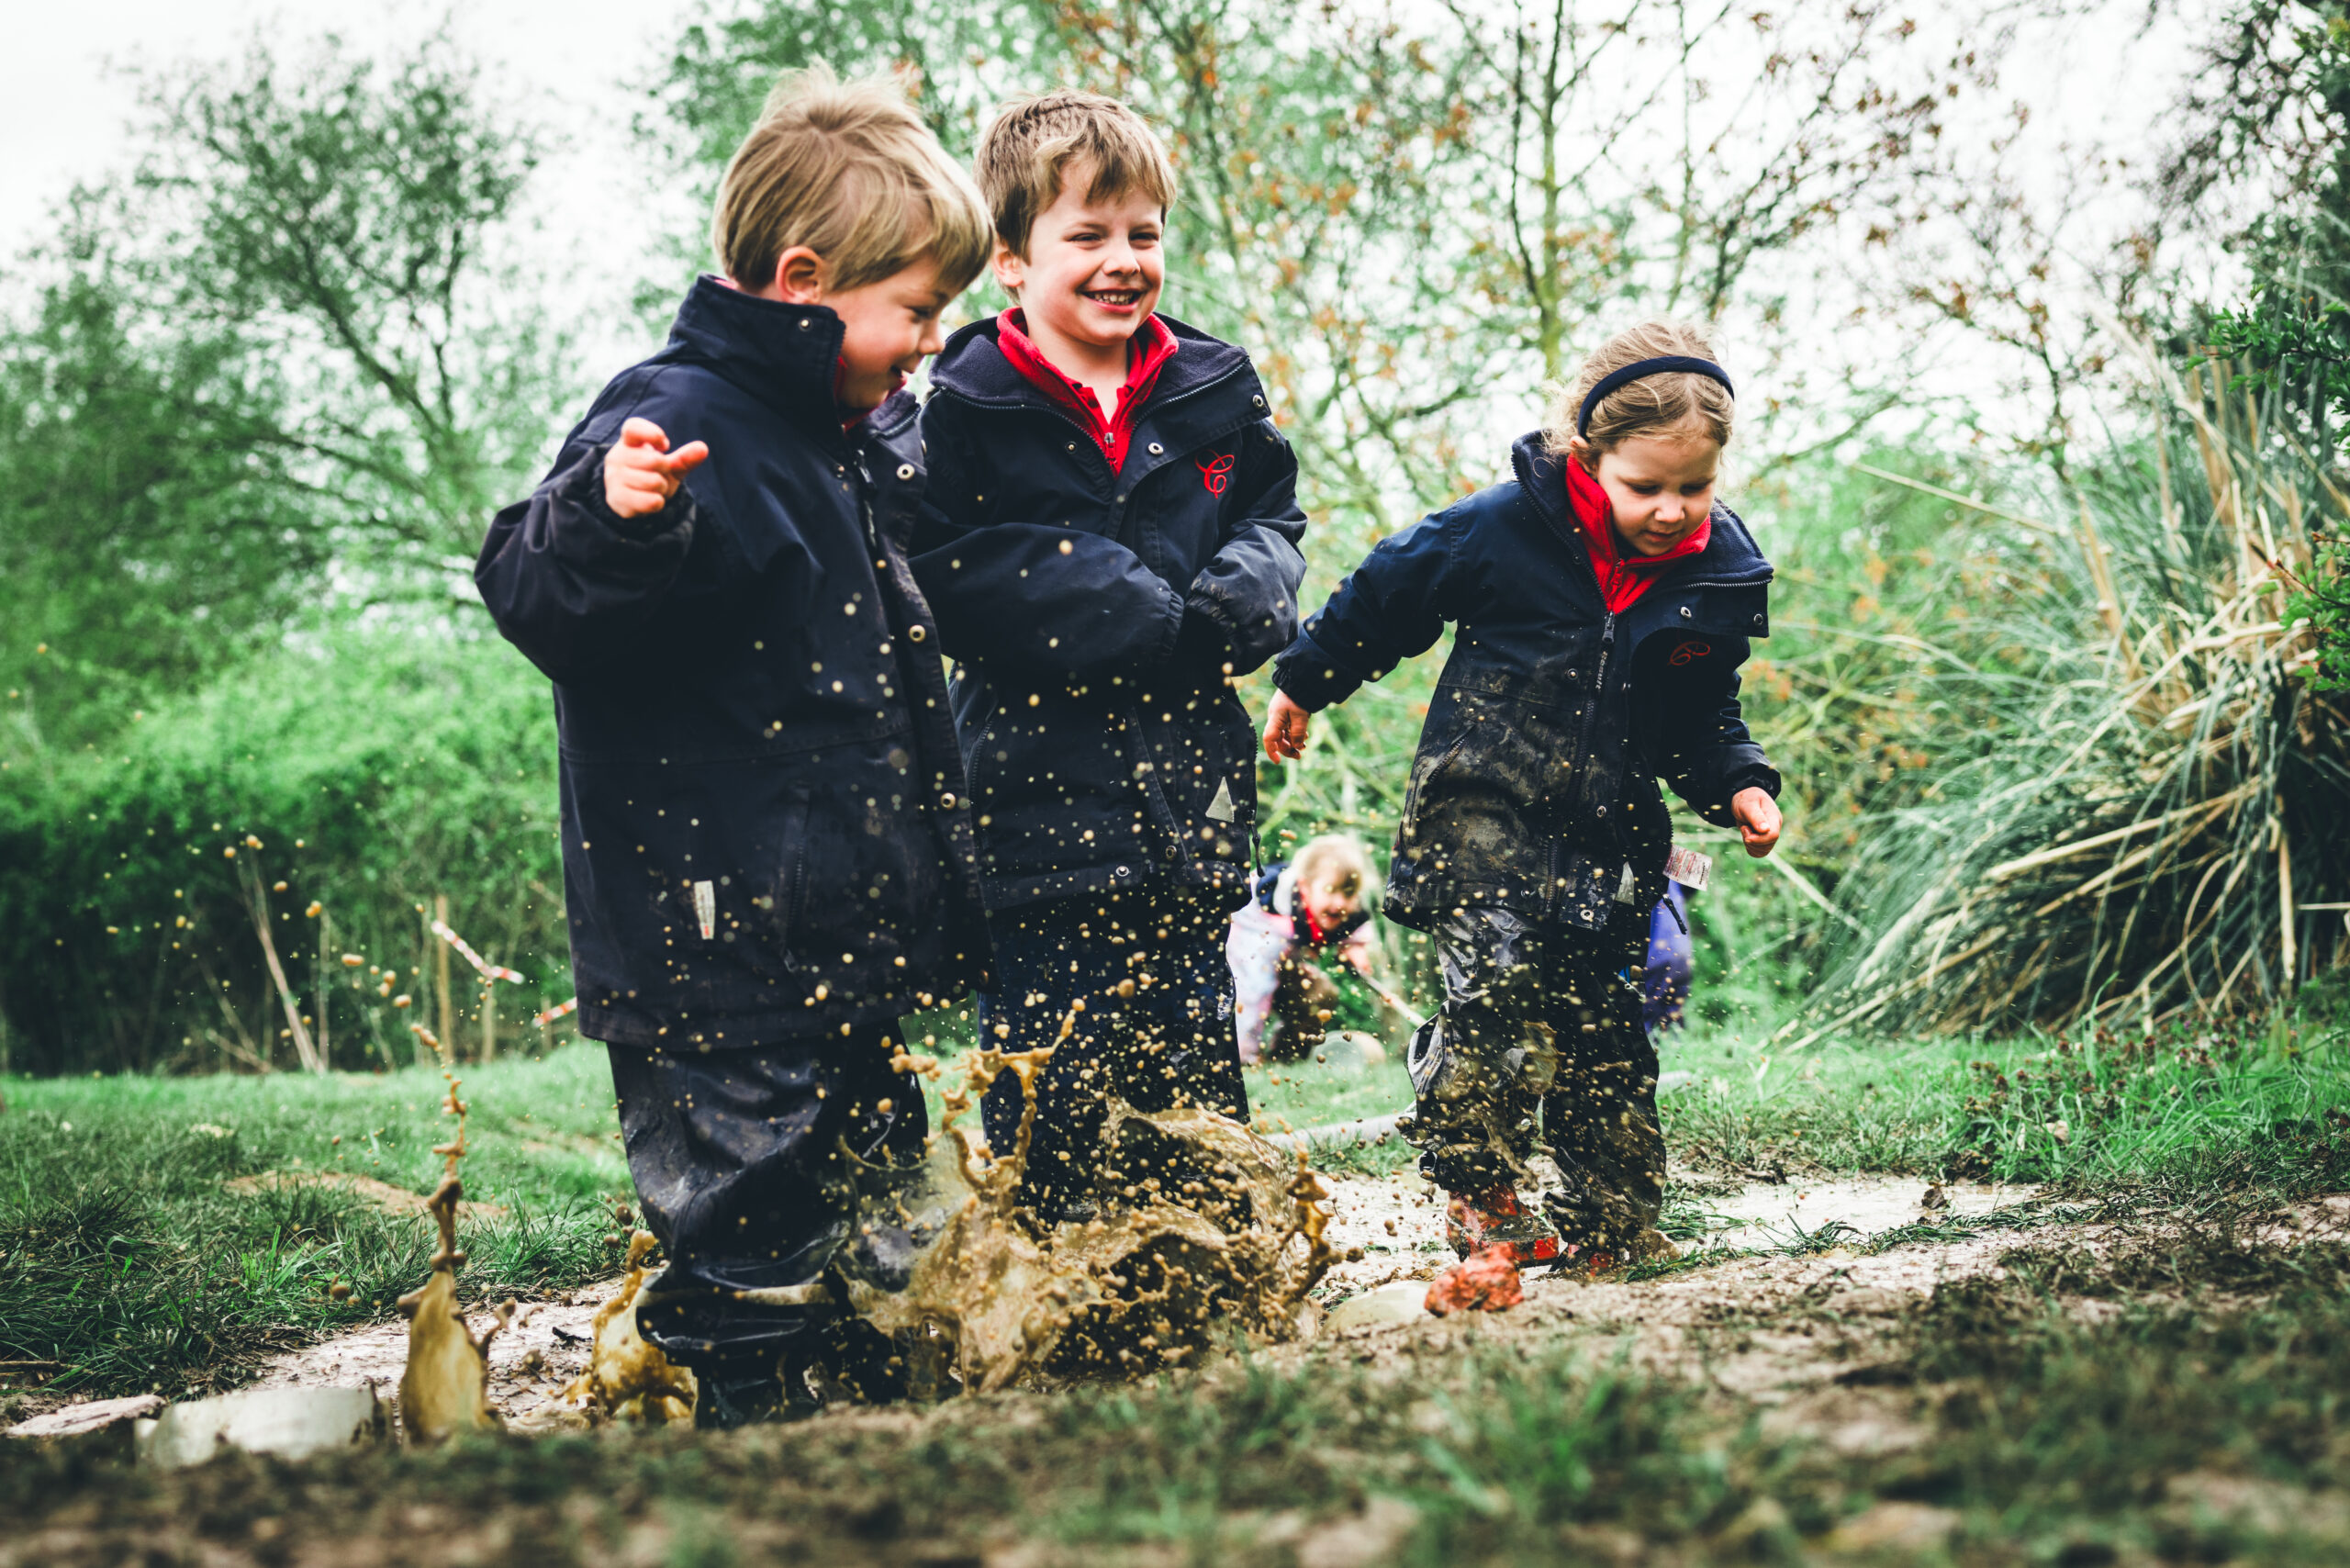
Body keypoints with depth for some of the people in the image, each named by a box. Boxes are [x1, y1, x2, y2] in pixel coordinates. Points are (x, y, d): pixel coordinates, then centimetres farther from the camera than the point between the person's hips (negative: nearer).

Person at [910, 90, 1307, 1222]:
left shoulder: (1217, 390, 9)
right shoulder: (966, 410, -6)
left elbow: (1274, 518, 18)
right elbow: (956, 577, -14)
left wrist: (1239, 596, -7)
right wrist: (1158, 621, -17)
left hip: (1194, 783, 4)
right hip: (1046, 787, -4)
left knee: (1192, 1048, 14)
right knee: (1050, 1054, -1)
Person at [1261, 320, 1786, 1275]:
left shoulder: (1716, 578, -1)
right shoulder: (1503, 528, -13)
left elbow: (1704, 719, 15)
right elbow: (1384, 592, 3)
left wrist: (1739, 786, -2)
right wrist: (1303, 683, 11)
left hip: (1608, 836, 4)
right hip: (1482, 807, -4)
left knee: (1601, 1021, 9)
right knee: (1500, 981, -23)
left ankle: (1611, 1215, 22)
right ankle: (1479, 1192, -14)